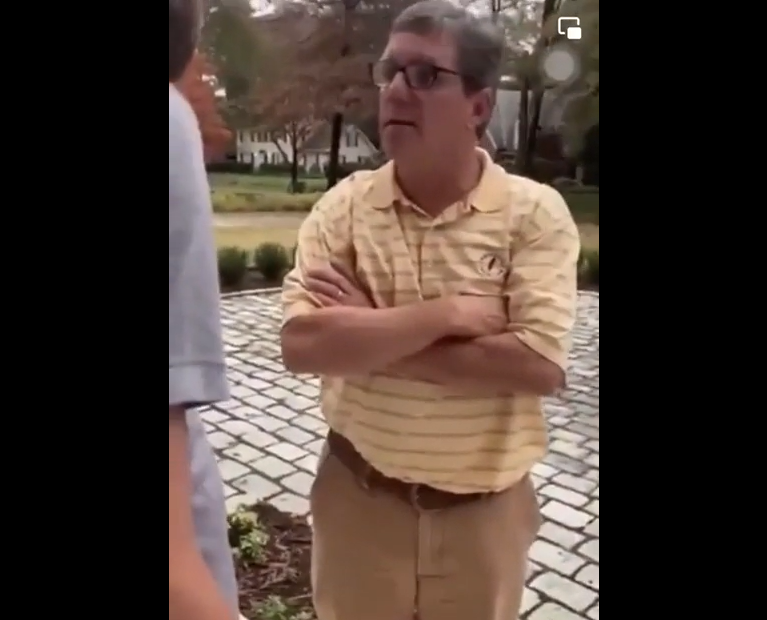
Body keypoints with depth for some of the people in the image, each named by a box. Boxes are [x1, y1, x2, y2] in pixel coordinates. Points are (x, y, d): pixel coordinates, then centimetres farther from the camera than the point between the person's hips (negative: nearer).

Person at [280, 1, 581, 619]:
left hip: (485, 512, 0)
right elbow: (302, 344, -17)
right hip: (359, 499, 1)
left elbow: (540, 365, -21)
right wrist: (447, 315, -21)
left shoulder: (537, 211, -10)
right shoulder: (343, 206, -6)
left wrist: (366, 339, -20)